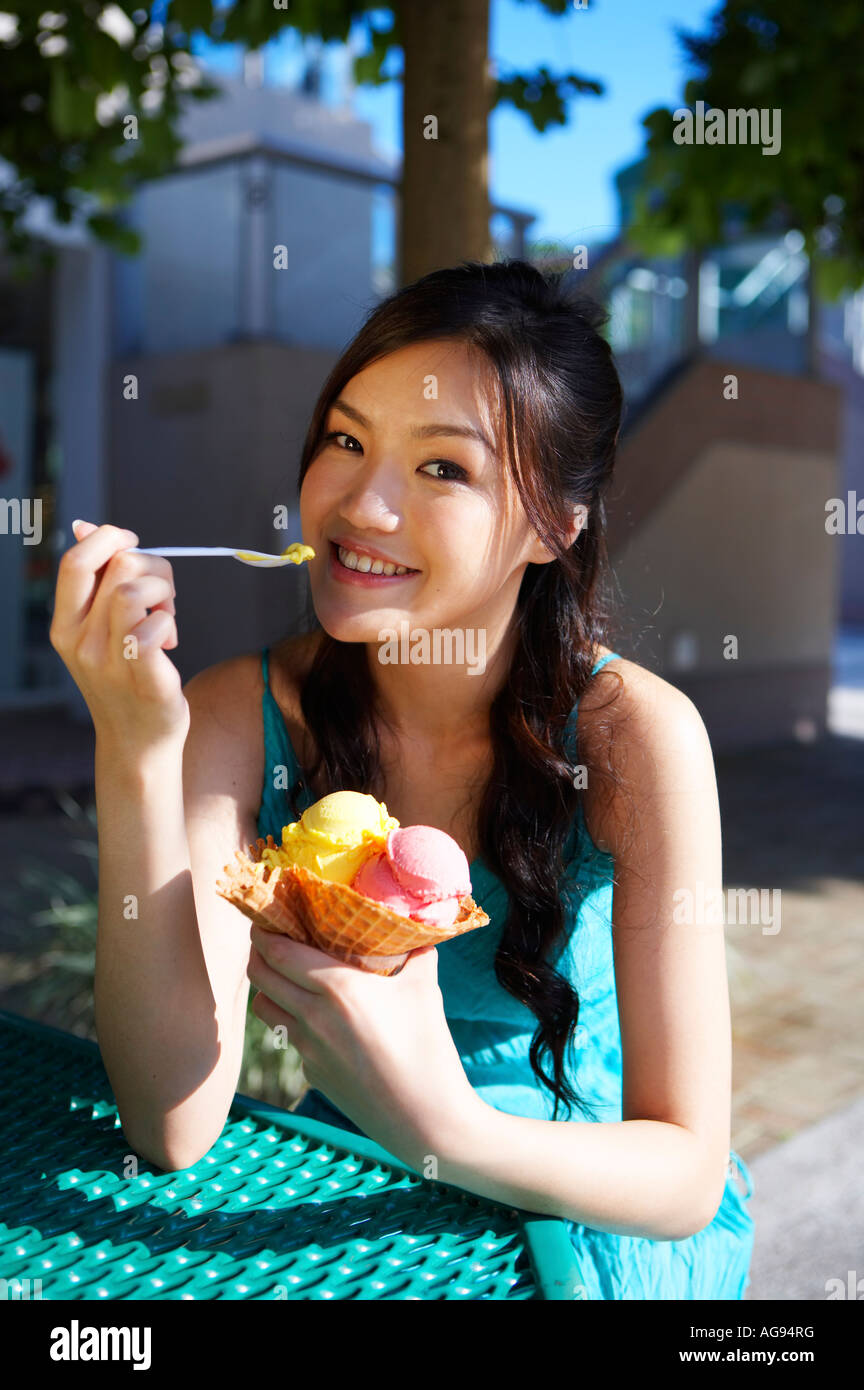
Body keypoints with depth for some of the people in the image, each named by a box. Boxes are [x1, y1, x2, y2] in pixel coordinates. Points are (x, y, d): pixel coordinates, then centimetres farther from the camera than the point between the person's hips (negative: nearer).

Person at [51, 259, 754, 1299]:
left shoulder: (636, 733, -18)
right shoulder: (240, 715, -12)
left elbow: (686, 1177, -17)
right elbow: (172, 1128, -20)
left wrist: (445, 1127, -36)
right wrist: (132, 751, -29)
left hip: (595, 1229, -1)